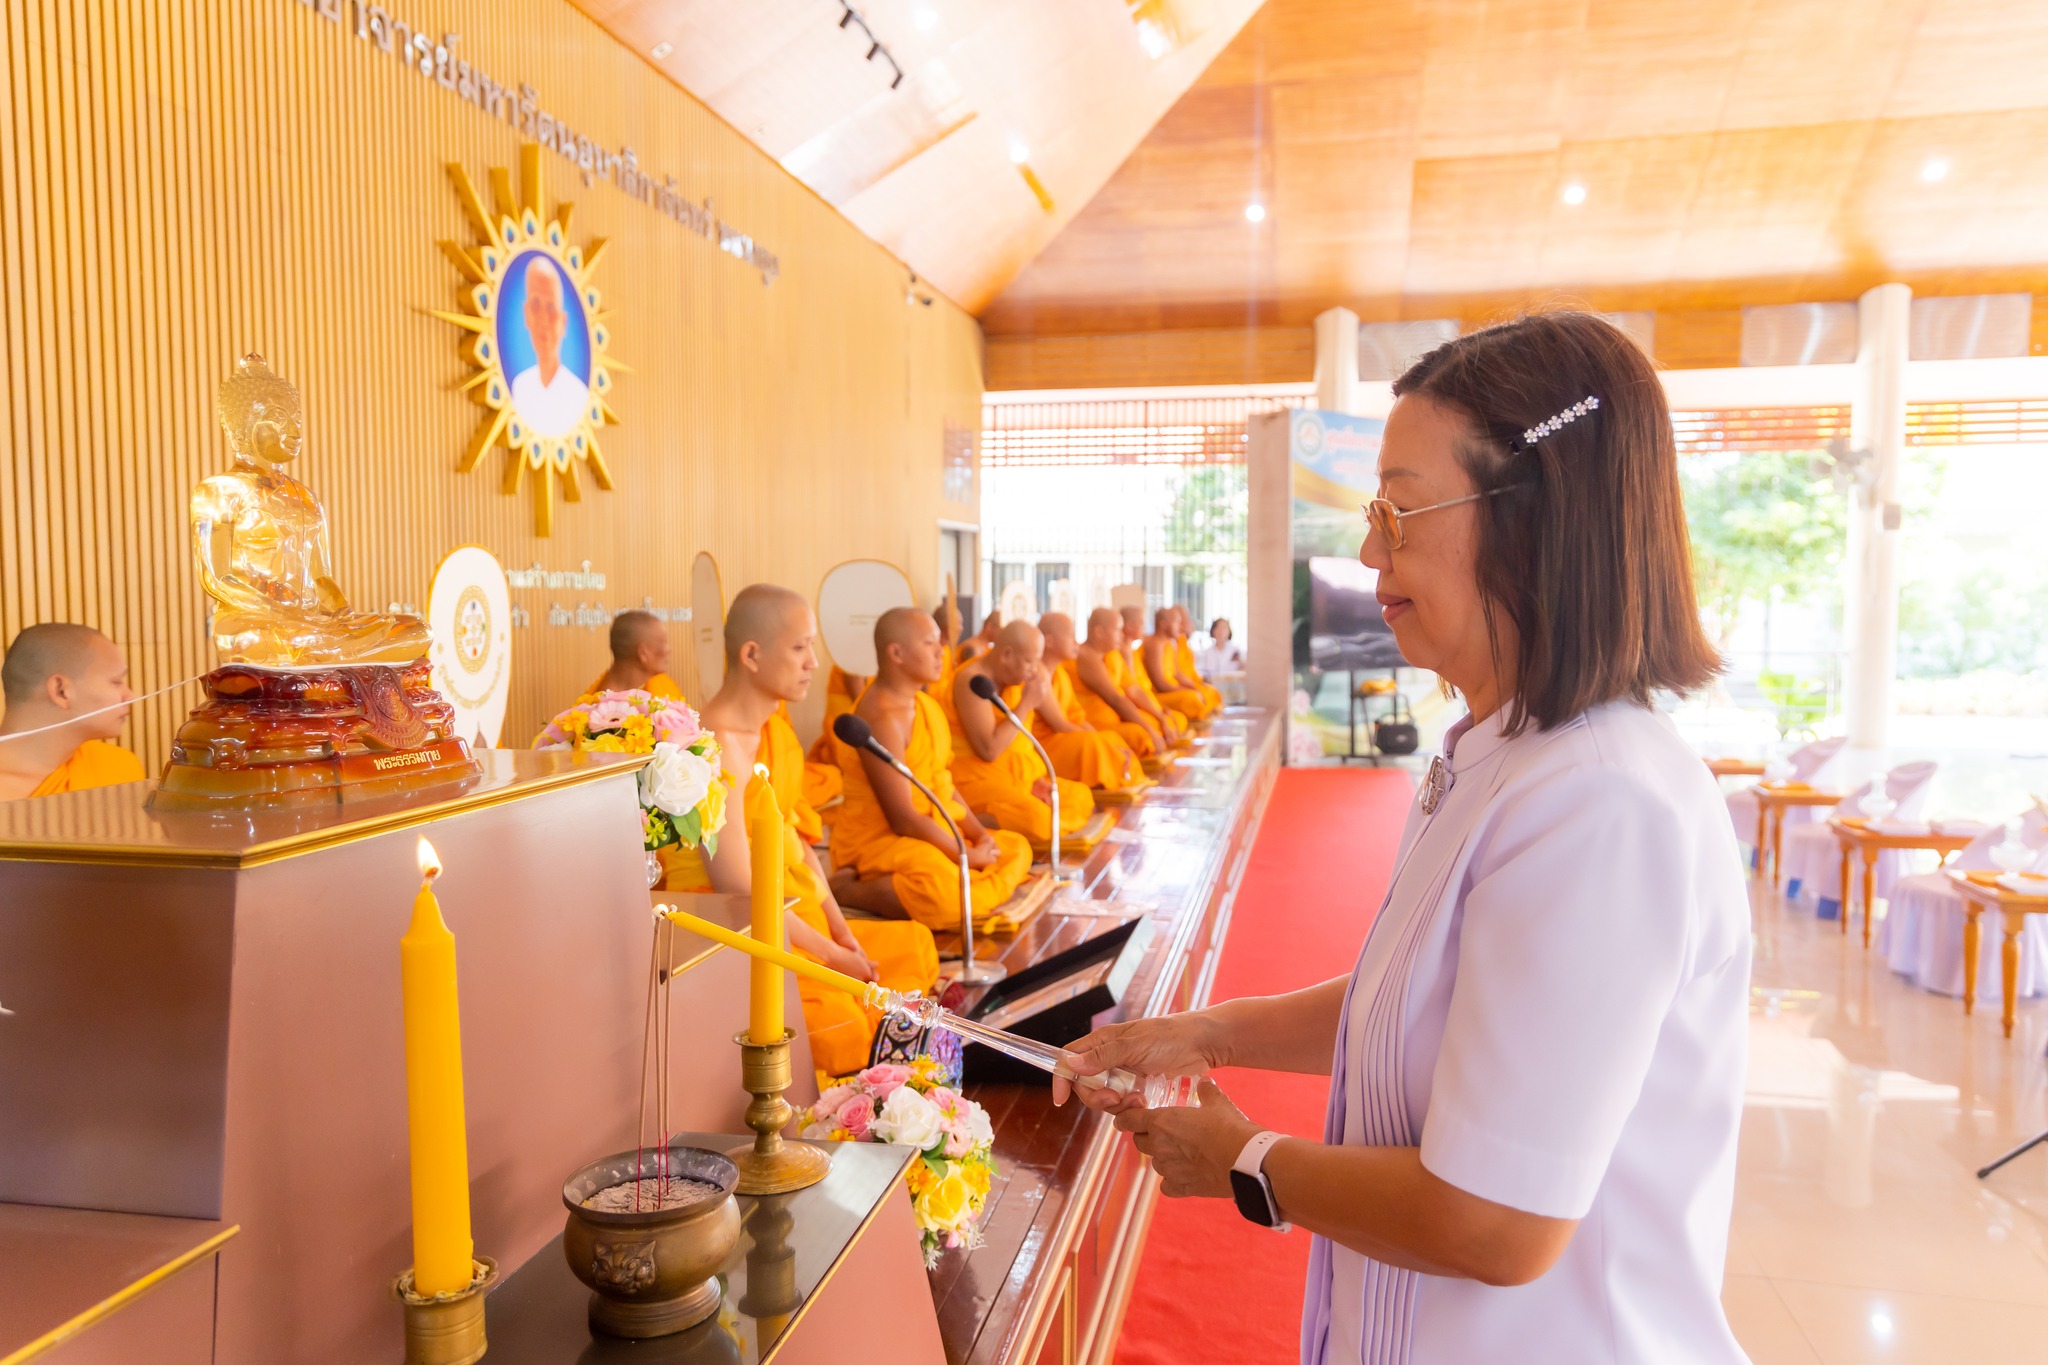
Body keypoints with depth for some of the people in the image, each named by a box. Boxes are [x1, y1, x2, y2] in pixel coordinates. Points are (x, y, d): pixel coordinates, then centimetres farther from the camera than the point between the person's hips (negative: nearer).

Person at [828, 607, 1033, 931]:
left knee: (1015, 847, 16)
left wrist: (979, 834, -1)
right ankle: (844, 890, -15)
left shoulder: (925, 704, 9)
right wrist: (967, 857, -16)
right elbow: (902, 818, -23)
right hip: (879, 838, -10)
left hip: (931, 831, 10)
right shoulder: (882, 717, -21)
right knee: (950, 895, -34)